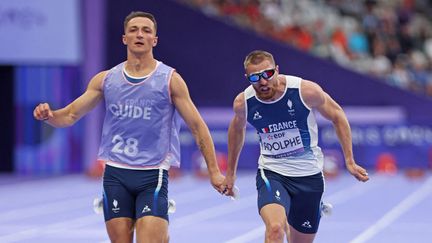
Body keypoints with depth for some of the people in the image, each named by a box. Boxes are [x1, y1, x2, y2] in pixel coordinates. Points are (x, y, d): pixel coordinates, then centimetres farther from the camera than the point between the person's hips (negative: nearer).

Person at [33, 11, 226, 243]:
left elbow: (197, 127, 1)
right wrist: (49, 116, -14)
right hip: (115, 174, 3)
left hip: (153, 175, -3)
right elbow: (70, 115, 9)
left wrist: (213, 171, -4)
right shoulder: (105, 80, 7)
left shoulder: (170, 80, -1)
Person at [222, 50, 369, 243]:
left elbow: (337, 116, -1)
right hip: (271, 173, 0)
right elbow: (237, 128, 13)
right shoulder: (243, 102, -11)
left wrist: (349, 161, 0)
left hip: (309, 174, 1)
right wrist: (230, 173, 21)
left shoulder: (306, 91, -18)